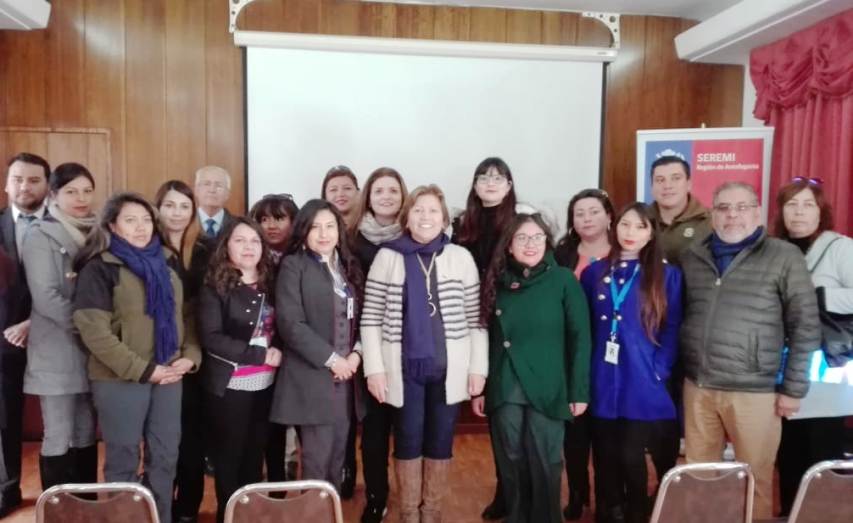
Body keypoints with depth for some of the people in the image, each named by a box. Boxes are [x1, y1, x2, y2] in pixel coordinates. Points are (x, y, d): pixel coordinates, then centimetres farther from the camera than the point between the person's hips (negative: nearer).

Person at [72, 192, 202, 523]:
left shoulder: (166, 263, 11)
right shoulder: (99, 268, -7)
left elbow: (183, 316, 15)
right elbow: (93, 331, -13)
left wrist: (190, 356, -2)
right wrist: (143, 369, -15)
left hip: (169, 376, 5)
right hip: (120, 379, -5)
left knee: (165, 457, 12)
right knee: (123, 460, 7)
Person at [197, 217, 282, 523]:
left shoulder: (269, 283, 6)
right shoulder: (215, 286, -8)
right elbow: (210, 337, -16)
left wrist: (276, 353, -9)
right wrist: (260, 354, -19)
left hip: (265, 384, 4)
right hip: (229, 386, -4)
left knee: (256, 455, 14)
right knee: (229, 457, 8)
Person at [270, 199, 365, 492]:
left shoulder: (349, 266, 14)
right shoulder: (294, 265, -4)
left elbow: (362, 318, 13)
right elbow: (290, 323, -13)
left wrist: (356, 354, -4)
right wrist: (331, 359, -14)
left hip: (347, 375, 5)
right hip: (312, 376, -5)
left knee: (338, 457, 11)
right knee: (317, 460, -2)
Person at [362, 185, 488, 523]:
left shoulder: (461, 258, 1)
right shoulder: (387, 257, -1)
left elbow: (475, 319, 3)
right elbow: (371, 319, -1)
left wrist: (478, 367, -1)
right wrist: (374, 367, -7)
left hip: (449, 369, 1)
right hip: (404, 368, -1)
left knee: (440, 442, 11)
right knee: (407, 442, 9)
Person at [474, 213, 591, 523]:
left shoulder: (563, 280, -3)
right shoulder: (498, 282, 6)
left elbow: (580, 338, -5)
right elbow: (488, 340, 9)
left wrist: (579, 390, -8)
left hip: (547, 391, -3)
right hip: (504, 391, 3)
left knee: (544, 464, 6)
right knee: (511, 463, 12)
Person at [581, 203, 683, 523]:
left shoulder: (667, 275, 2)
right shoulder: (594, 273, 8)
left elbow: (672, 330, -1)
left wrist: (658, 371, -10)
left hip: (643, 383, -2)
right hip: (603, 383, 2)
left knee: (632, 457, 3)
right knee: (606, 457, 10)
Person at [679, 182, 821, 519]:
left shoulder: (784, 257, -4)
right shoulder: (692, 257, 7)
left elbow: (805, 327, -3)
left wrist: (793, 388, -4)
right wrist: (679, 373, 9)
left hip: (754, 391, -3)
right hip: (697, 387, 3)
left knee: (755, 479, 11)